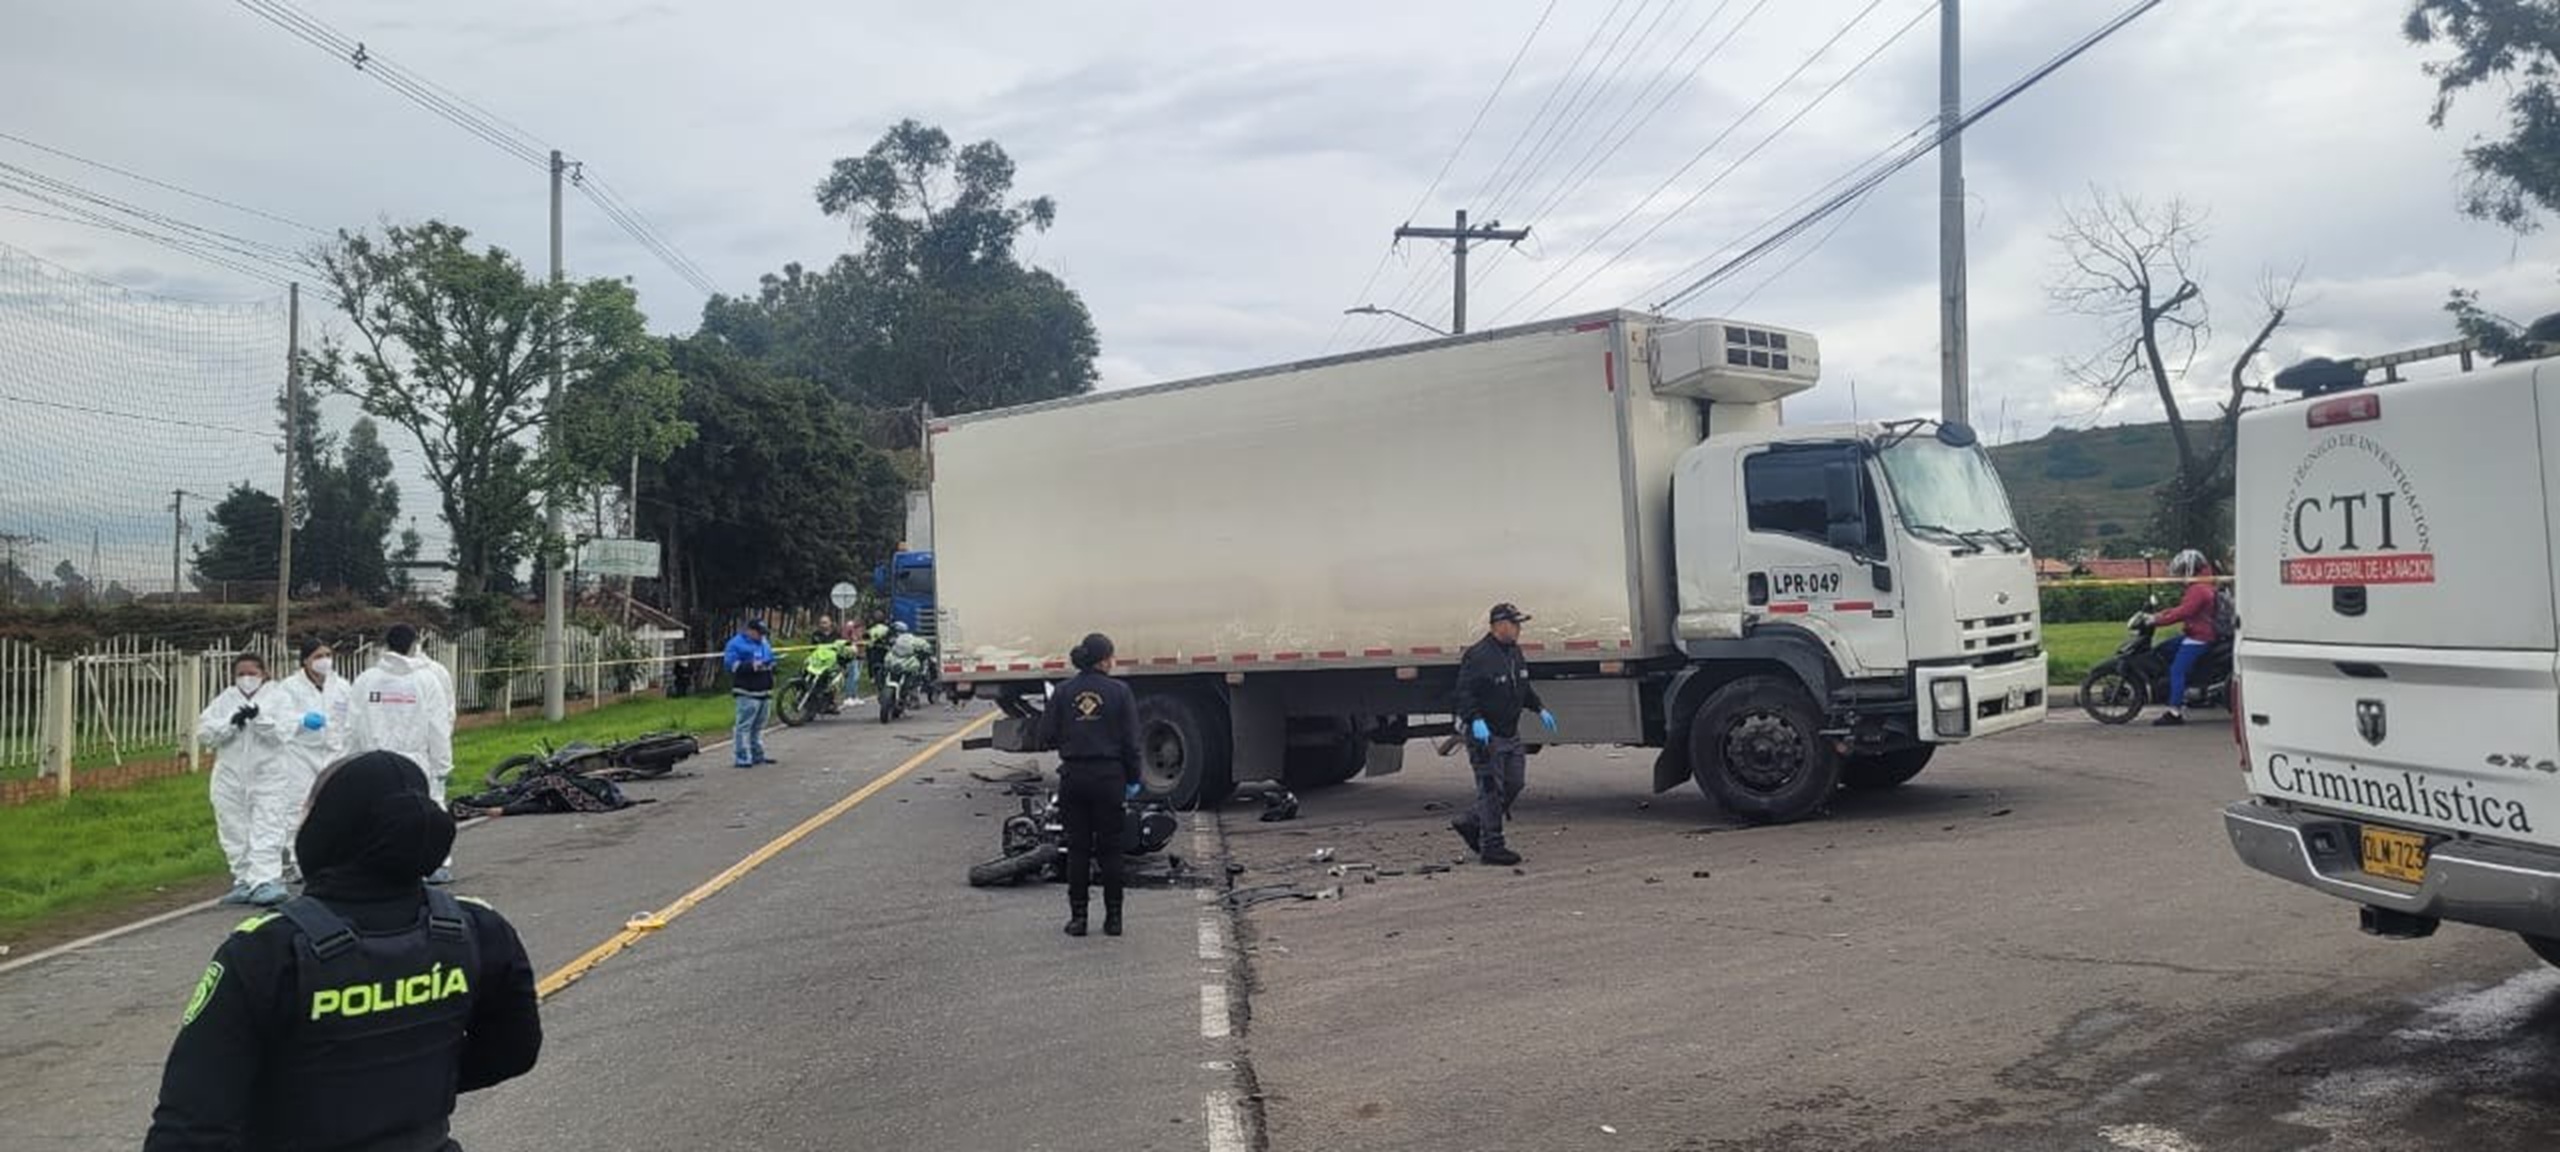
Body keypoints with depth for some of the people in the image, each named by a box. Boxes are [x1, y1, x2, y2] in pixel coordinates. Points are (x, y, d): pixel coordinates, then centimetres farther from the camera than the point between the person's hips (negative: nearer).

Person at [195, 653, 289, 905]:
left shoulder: (277, 699, 2)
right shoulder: (224, 700, 11)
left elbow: (285, 733, -11)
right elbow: (203, 731, 0)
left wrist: (260, 718, -24)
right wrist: (231, 722, -15)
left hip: (267, 778, -4)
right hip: (230, 778, 4)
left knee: (266, 833, -10)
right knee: (234, 833, 9)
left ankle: (266, 881, -13)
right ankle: (243, 882, 18)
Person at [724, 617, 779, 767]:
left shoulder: (764, 643, 20)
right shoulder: (737, 643, -5)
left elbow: (771, 659, 30)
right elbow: (731, 663, -14)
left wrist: (770, 665, 9)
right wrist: (751, 666, -20)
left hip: (765, 692, 8)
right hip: (748, 693, -8)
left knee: (758, 727, 14)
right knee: (744, 726, -11)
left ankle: (757, 755, 22)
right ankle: (742, 757, -11)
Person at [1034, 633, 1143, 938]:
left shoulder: (1063, 692, 0)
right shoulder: (1119, 692, -5)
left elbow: (1047, 737, -1)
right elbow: (1130, 741, -5)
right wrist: (1133, 779, 4)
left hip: (1073, 776, 2)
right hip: (1109, 776, -1)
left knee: (1077, 848, 9)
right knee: (1109, 849, 7)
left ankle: (1078, 916, 10)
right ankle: (1113, 917, 10)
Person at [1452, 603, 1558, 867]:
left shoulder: (1514, 652, 12)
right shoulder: (1478, 656, -17)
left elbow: (1523, 687, 26)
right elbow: (1465, 693, -21)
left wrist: (1539, 709, 20)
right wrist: (1475, 720, -33)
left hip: (1510, 733, 9)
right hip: (1486, 735, -9)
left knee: (1515, 783, 11)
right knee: (1491, 789, -4)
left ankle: (1471, 824, 25)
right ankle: (1491, 846, 4)